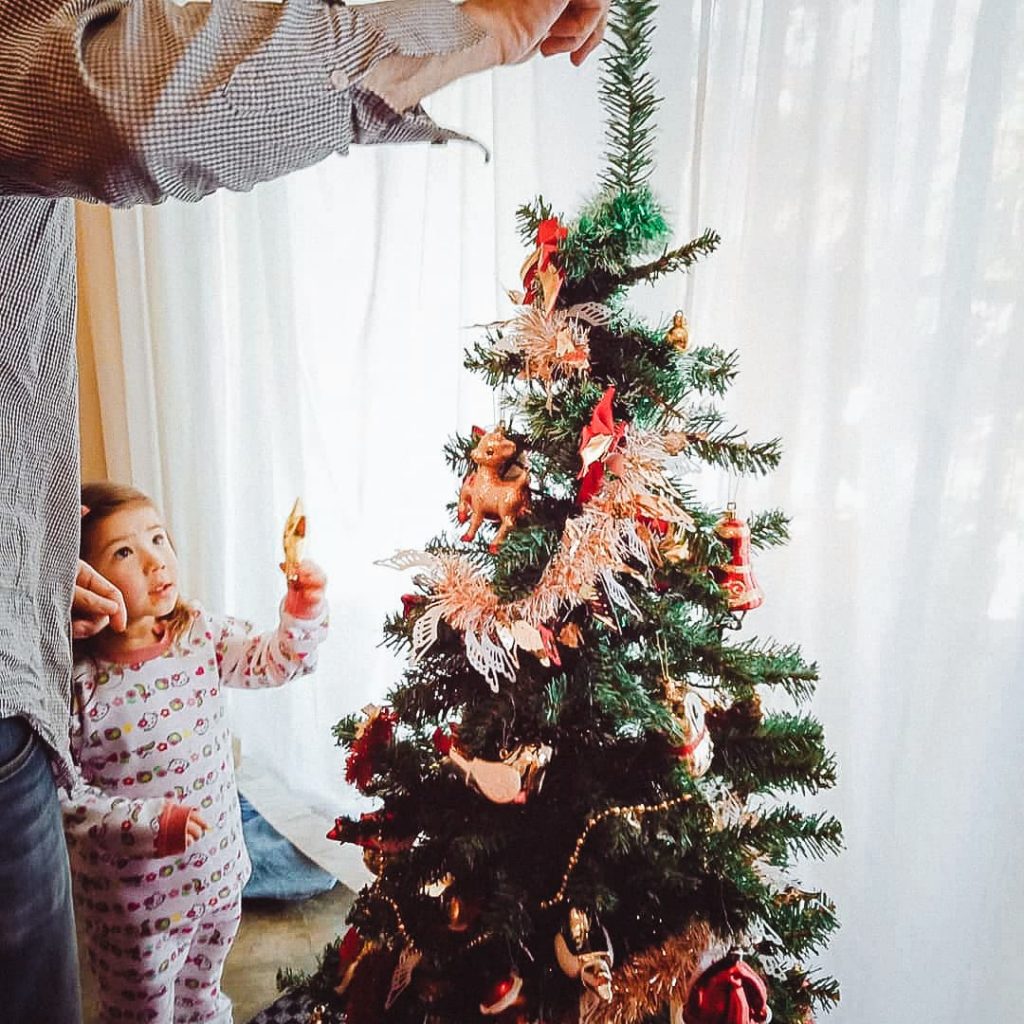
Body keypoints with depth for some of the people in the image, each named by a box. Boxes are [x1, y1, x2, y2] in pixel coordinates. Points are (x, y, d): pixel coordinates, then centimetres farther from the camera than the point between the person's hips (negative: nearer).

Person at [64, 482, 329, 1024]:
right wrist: (148, 822, -30)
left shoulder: (201, 633, -9)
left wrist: (303, 609, -21)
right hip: (134, 897, -5)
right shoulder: (75, 681, -25)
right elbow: (62, 793, -21)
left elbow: (277, 661, -4)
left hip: (219, 870, 5)